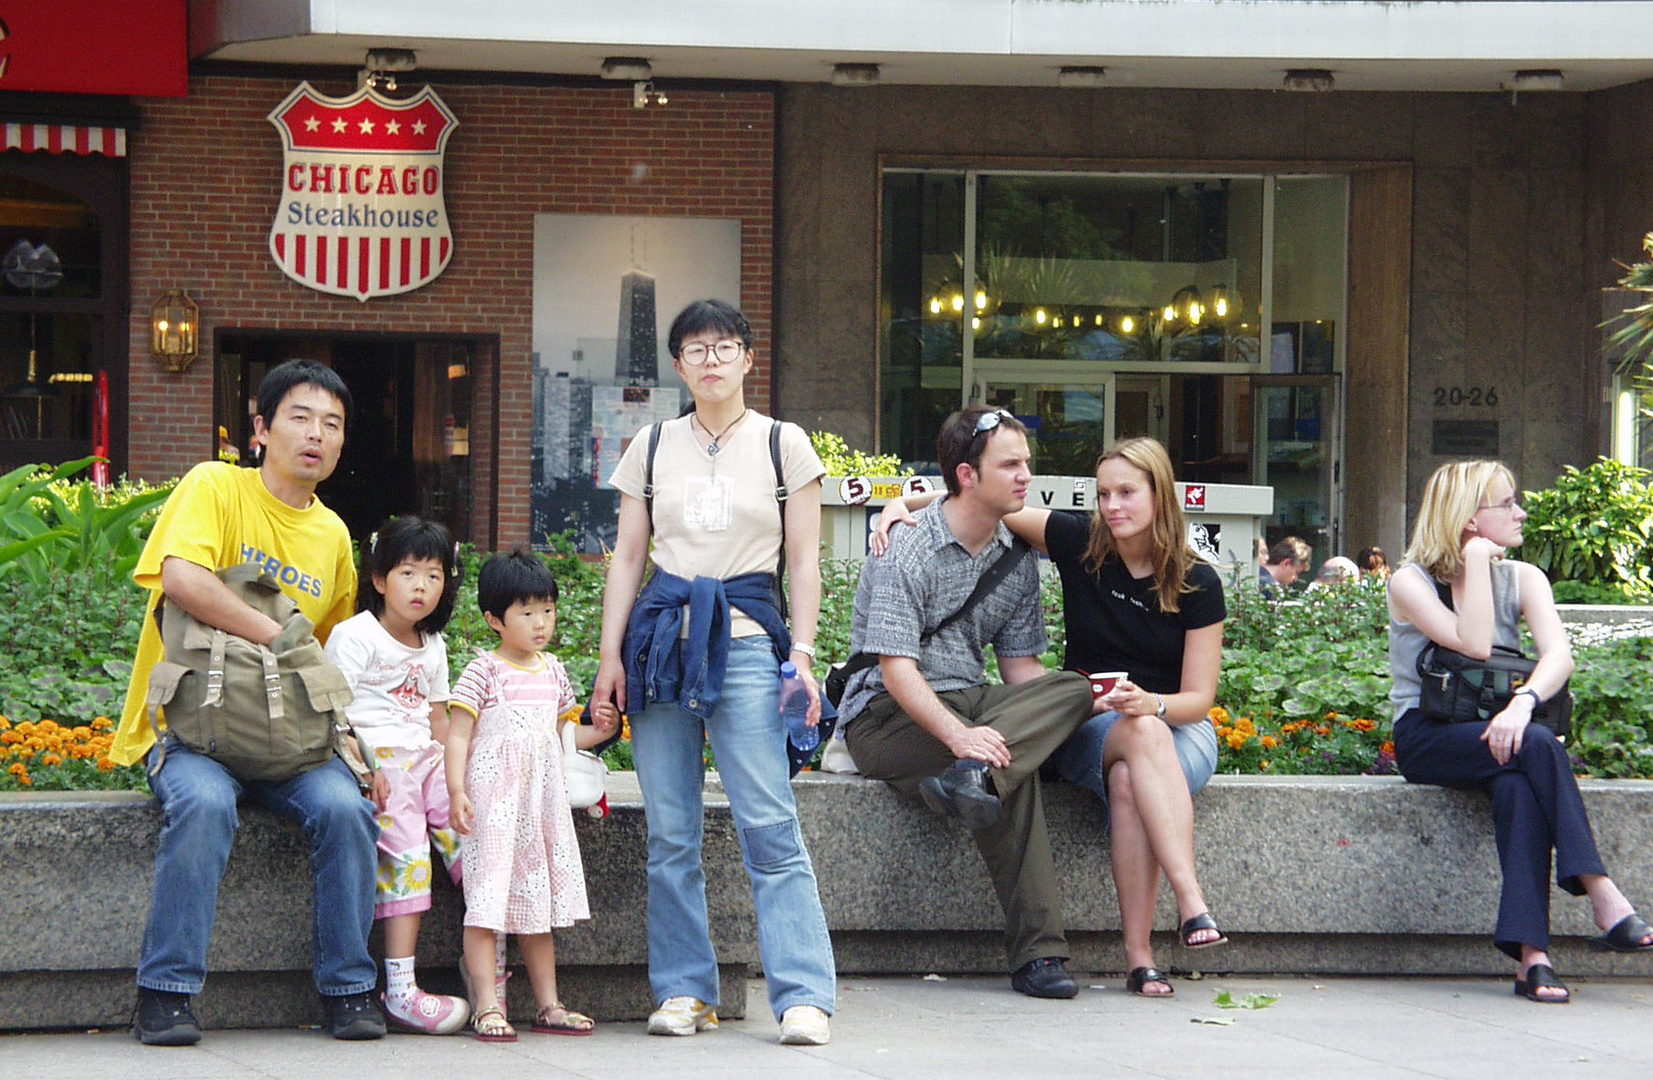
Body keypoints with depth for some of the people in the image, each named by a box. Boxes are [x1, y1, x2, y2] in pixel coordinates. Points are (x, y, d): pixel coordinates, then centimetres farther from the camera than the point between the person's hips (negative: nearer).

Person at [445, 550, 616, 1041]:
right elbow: (458, 735, -9)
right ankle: (488, 1006, -11)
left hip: (543, 795, 7)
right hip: (493, 796, -6)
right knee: (488, 897, -10)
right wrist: (457, 790, -19)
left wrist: (594, 733, 6)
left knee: (538, 901, 11)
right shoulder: (484, 672, -6)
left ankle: (547, 1004, 16)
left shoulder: (552, 671, 14)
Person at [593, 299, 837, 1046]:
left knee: (769, 823, -12)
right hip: (662, 633, 3)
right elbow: (627, 557, 13)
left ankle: (803, 994, -13)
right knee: (669, 830, 1)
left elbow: (803, 561, 6)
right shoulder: (652, 448, 12)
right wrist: (611, 654, 6)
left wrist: (802, 650, -3)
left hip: (746, 637, -3)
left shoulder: (783, 444, 7)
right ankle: (684, 990, 8)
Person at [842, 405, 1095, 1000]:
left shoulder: (1017, 560, 12)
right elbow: (897, 670, -20)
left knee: (1072, 688, -24)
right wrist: (958, 735, -37)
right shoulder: (907, 550, -11)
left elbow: (1019, 667, 11)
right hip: (888, 717, -7)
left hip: (970, 703, 7)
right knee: (1013, 775, -34)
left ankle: (975, 778, -47)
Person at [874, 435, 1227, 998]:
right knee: (1142, 736, -38)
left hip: (1177, 724, 0)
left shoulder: (1197, 583, -5)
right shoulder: (1080, 544, -2)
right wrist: (906, 502, -15)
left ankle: (1138, 955, -40)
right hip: (1089, 725, 0)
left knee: (1130, 783, -38)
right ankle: (1191, 901, -48)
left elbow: (1199, 697, -5)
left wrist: (1151, 702, -26)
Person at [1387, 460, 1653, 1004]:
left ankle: (1531, 953, -45)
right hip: (1426, 738, -3)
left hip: (1493, 733, 3)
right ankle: (1605, 900, -41)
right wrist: (1477, 558, -12)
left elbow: (1559, 654, -10)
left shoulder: (1523, 578, 9)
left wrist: (1523, 702, -30)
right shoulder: (1411, 582, -1)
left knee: (1517, 784, -35)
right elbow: (1474, 643, -18)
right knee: (1537, 746, -33)